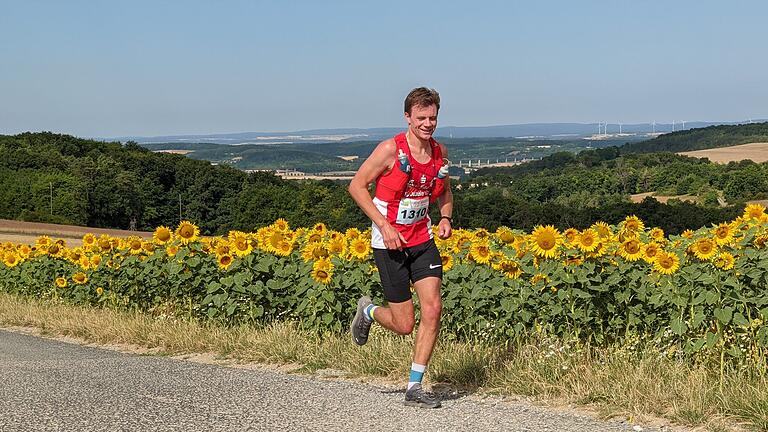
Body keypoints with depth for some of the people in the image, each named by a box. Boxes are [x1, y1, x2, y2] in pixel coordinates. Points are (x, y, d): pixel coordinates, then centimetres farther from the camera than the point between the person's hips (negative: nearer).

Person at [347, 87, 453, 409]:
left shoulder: (440, 152, 4)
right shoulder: (390, 150, -15)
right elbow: (356, 186, -11)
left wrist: (445, 217, 0)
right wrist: (384, 225, -18)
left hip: (422, 240, 5)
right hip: (390, 243, -5)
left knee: (432, 309, -8)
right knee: (404, 325, -3)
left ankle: (414, 388, 4)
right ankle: (368, 311, 33)